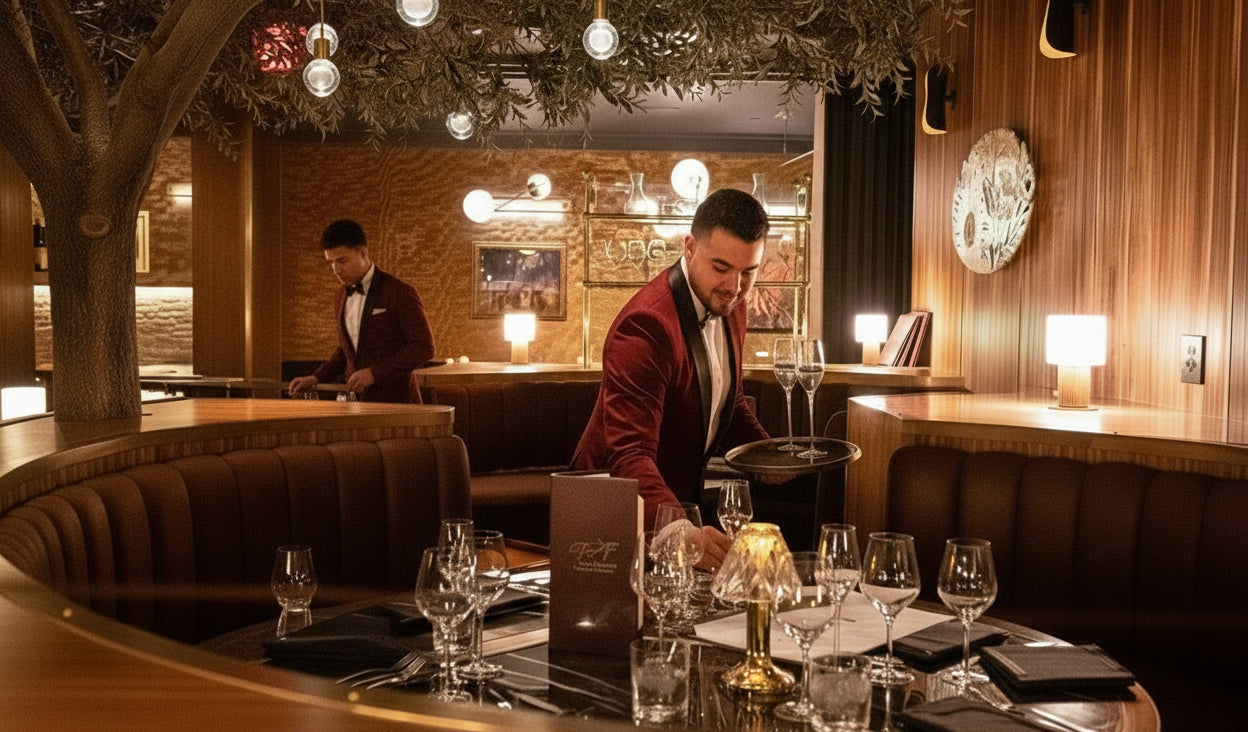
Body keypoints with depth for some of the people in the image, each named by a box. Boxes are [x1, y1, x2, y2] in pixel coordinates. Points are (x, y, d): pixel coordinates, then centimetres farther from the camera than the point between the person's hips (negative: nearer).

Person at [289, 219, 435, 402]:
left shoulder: (400, 293, -9)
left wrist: (375, 373, -19)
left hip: (394, 401, -6)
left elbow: (424, 347, -13)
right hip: (356, 405, 6)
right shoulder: (343, 296, 13)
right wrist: (316, 378, 8)